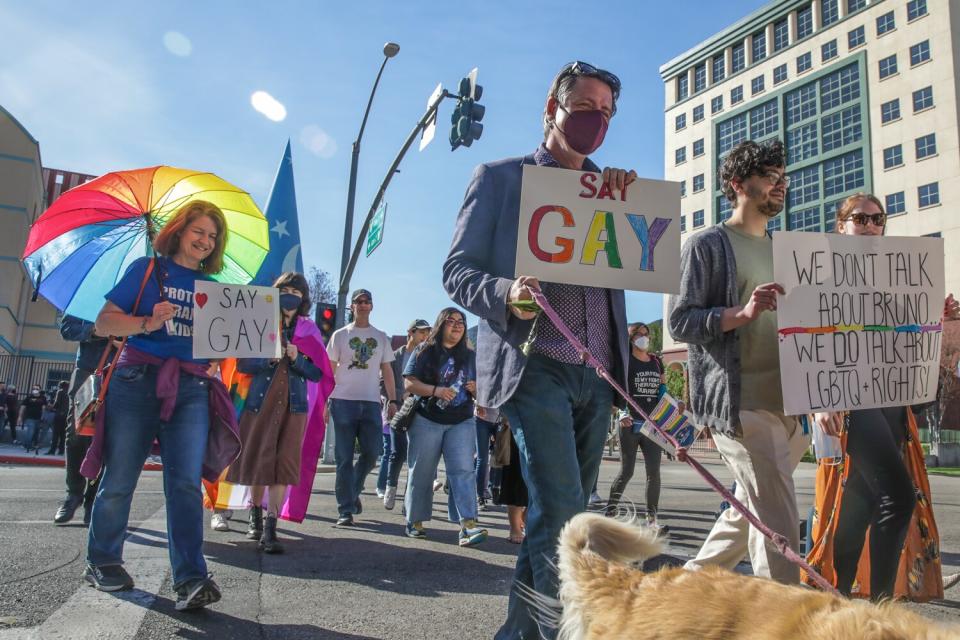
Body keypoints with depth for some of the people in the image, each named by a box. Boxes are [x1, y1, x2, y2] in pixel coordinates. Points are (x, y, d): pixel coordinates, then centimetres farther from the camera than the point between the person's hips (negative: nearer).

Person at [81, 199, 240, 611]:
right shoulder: (147, 269, 8)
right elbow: (104, 322, 1)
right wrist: (148, 323, -16)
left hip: (192, 389, 2)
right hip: (139, 381, -2)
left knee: (186, 481, -9)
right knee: (119, 479, 4)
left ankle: (190, 579, -12)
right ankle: (102, 562, 25)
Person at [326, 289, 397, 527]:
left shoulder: (381, 337, 14)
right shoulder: (340, 335, 7)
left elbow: (387, 371, 13)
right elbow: (329, 370, 6)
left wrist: (392, 401, 5)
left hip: (371, 402, 2)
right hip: (344, 402, -2)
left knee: (372, 453, -2)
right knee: (344, 458, -1)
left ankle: (353, 490, 25)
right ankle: (346, 510, 4)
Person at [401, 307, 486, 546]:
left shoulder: (471, 356, 13)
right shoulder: (425, 351, 2)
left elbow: (481, 388, 18)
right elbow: (409, 383, -6)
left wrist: (476, 389, -6)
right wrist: (435, 390, -20)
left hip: (461, 423, 2)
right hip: (426, 421, -2)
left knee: (463, 470, -11)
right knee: (422, 472, 6)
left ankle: (468, 525, -19)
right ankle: (415, 522, 20)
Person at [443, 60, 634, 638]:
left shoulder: (609, 190, 20)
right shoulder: (500, 177, 6)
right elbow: (459, 271, 0)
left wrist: (630, 197, -4)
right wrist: (507, 294, -20)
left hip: (597, 373, 6)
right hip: (535, 365, -5)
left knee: (564, 514, 11)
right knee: (560, 510, -15)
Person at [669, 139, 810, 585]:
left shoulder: (781, 251, 23)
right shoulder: (708, 245, 1)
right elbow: (679, 322, -8)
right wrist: (743, 312, -22)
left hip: (787, 402, 8)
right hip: (739, 402, -8)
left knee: (748, 512, 13)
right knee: (778, 523, -12)